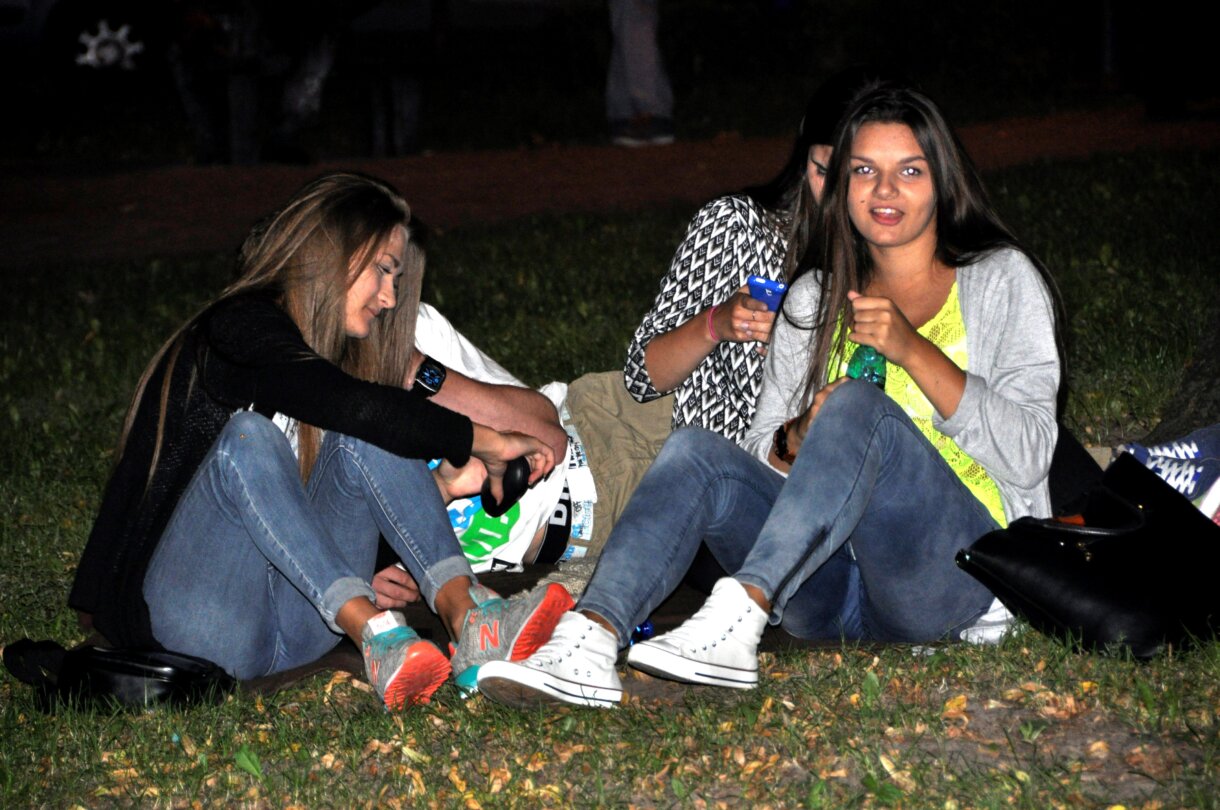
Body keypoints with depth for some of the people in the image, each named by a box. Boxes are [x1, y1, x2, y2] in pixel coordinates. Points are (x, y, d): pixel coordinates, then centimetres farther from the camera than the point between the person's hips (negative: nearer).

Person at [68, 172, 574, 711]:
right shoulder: (237, 329, -8)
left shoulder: (331, 352, 16)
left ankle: (467, 618, -31)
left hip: (292, 625, 7)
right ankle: (375, 637, -40)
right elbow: (353, 405, -25)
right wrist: (484, 442, -15)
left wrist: (441, 483, 0)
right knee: (250, 435, -30)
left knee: (363, 440, -14)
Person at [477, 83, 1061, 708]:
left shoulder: (1004, 280, 8)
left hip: (956, 564, -4)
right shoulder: (814, 300, 20)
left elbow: (1028, 458, -5)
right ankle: (589, 640, -41)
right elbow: (763, 454, 16)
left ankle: (736, 618, -44)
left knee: (859, 406, -30)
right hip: (833, 594, 4)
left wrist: (916, 351, -16)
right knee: (696, 451, -20)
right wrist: (797, 440, -8)